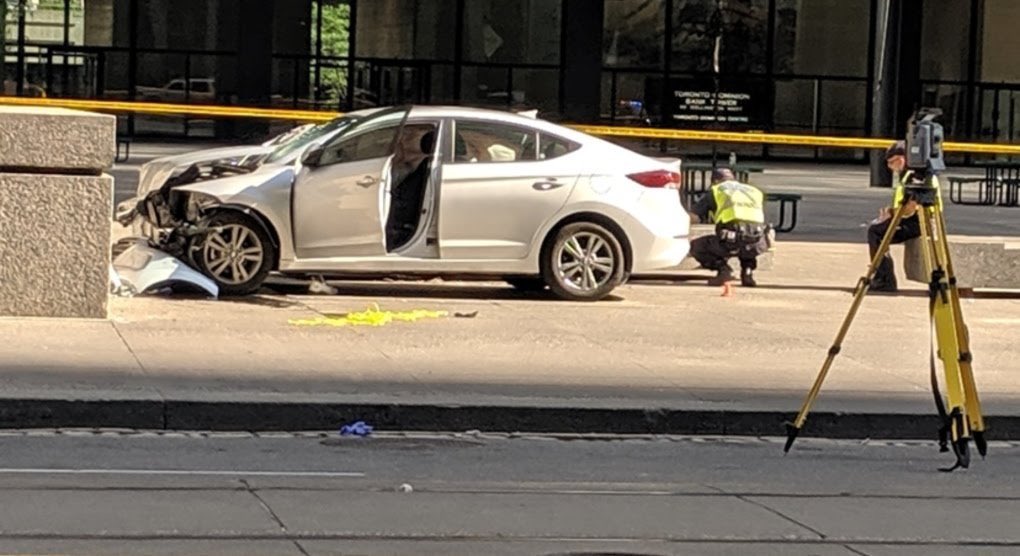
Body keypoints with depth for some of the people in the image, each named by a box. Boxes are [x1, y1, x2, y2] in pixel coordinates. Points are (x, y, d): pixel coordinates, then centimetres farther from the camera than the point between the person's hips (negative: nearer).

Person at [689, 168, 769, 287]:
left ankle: (723, 269, 0)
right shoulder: (755, 192, 32)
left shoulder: (714, 191, 22)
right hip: (756, 243, 3)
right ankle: (747, 271, 14)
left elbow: (692, 217, 22)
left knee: (696, 246, 23)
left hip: (731, 241, -3)